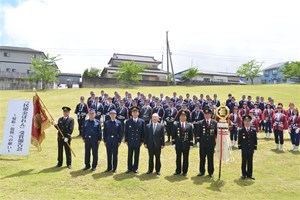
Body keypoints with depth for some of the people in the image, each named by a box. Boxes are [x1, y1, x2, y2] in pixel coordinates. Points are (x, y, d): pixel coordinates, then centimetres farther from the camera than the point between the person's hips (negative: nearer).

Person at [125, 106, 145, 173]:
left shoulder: (142, 121, 1)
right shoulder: (128, 121, 2)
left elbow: (143, 132, 2)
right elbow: (126, 132, 4)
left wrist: (142, 140, -1)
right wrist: (126, 140, 0)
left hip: (138, 142, 0)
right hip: (130, 141, 0)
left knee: (136, 156, 8)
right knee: (130, 156, 9)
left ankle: (135, 168, 20)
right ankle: (129, 168, 20)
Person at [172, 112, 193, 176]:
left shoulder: (189, 125, 4)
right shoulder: (175, 124, 2)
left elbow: (191, 136, 4)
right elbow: (173, 135, 1)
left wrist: (191, 144, -1)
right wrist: (173, 143, -4)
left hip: (186, 145, 0)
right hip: (178, 144, 0)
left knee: (185, 159, 7)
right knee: (178, 158, 10)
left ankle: (185, 171, 19)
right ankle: (178, 171, 22)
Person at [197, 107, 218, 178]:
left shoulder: (215, 123, 2)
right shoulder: (201, 123, 2)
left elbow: (217, 132, 7)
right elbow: (198, 133, 3)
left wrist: (215, 139, 0)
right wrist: (198, 141, -2)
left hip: (211, 144, 0)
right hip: (202, 144, 1)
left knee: (210, 158, 7)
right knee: (202, 158, 8)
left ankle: (210, 172, 19)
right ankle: (202, 171, 21)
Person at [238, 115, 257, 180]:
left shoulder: (253, 130, 6)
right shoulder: (241, 130, -1)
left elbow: (255, 140, 8)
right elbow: (239, 140, 0)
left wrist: (255, 147, 3)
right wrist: (240, 147, -5)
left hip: (251, 149, 2)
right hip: (244, 149, -2)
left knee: (250, 162, 8)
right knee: (244, 162, 6)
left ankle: (249, 174, 18)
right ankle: (244, 174, 15)